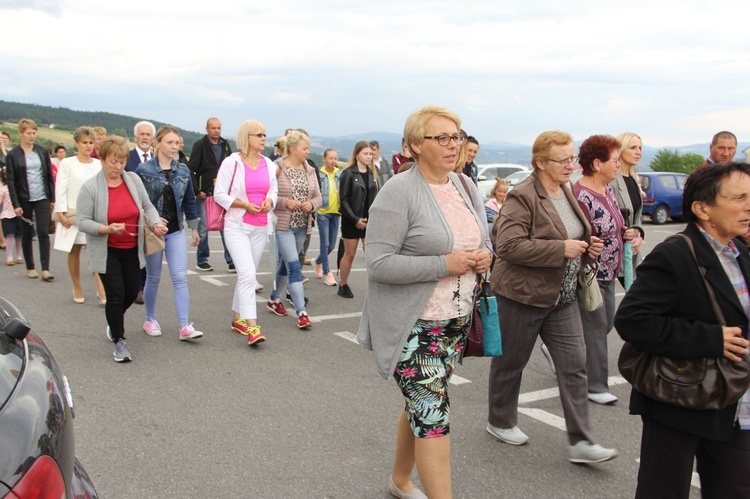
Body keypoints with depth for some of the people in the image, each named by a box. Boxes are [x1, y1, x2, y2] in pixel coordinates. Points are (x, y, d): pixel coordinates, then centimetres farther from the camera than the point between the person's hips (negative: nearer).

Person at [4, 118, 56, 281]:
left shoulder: (42, 151, 3)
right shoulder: (12, 155, -4)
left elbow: (49, 175, 8)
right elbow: (10, 181, -4)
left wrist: (52, 198, 5)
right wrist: (16, 205, -9)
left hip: (42, 198, 1)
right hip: (24, 200, -1)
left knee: (43, 233, -7)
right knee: (27, 235, 9)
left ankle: (45, 269, -6)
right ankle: (30, 268, 20)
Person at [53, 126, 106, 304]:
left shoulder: (99, 164, 6)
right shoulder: (67, 163, -1)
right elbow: (61, 189, -4)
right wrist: (61, 213, -10)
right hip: (73, 213, -1)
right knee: (74, 250, 9)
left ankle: (101, 289, -12)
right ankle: (77, 288, 23)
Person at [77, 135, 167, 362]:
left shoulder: (133, 179, -2)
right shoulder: (90, 187, -12)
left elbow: (147, 206, 8)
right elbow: (83, 222, -12)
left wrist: (156, 223, -11)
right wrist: (107, 229, -27)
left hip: (132, 250, 4)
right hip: (106, 252, -4)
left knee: (132, 292, 11)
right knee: (116, 294, -7)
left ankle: (115, 320, 43)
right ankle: (119, 340, 8)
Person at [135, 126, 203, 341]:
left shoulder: (183, 170, 5)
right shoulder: (144, 170, -7)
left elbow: (189, 200, 12)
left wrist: (194, 228, 14)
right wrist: (150, 220, -15)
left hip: (176, 232, 3)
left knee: (180, 278, -5)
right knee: (153, 278, 9)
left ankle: (185, 326, -5)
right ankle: (150, 319, 28)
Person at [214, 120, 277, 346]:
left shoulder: (268, 164, 8)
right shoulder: (232, 162, -7)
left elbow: (274, 190, 19)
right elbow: (219, 194, -6)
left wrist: (269, 201, -4)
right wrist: (245, 205, -17)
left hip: (261, 227, 6)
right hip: (237, 225, -6)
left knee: (248, 275, 13)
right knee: (247, 274, -16)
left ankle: (237, 318, 27)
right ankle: (251, 327, -17)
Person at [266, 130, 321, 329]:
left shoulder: (310, 170, 7)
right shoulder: (277, 169, -10)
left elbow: (318, 197, 13)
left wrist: (311, 204, -8)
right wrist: (285, 202, -21)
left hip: (301, 226, 6)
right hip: (283, 225, -6)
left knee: (285, 264, 19)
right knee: (294, 266, -12)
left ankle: (274, 299, 38)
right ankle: (302, 312, -11)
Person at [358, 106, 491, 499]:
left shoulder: (465, 187, 8)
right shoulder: (399, 192, -16)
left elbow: (483, 240, 20)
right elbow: (378, 262, -22)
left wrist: (484, 256, -4)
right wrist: (445, 264, -23)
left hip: (456, 321, 8)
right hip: (413, 326, -8)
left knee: (422, 406, 21)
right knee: (433, 415, -6)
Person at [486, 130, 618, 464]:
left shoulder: (566, 192, 10)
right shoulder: (522, 197, -17)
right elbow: (508, 245, -27)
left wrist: (588, 245, 4)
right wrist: (562, 249, -25)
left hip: (562, 297, 8)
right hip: (523, 296, -7)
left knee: (574, 364, 3)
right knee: (510, 362, 10)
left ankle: (581, 442, 10)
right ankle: (500, 423, 32)